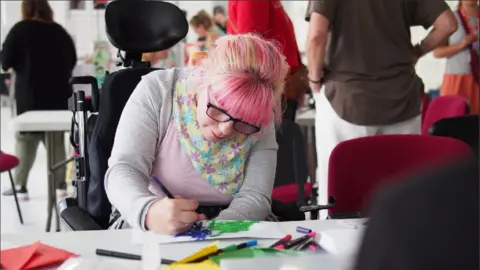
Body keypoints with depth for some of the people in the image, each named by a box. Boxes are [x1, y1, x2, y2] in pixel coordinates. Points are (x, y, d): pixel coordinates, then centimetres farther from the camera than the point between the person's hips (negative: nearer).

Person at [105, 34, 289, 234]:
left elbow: (255, 197, -12)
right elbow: (124, 170, -21)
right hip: (150, 233, 0)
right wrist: (147, 212, -41)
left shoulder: (259, 123, -9)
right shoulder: (157, 90, -15)